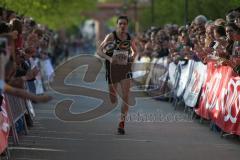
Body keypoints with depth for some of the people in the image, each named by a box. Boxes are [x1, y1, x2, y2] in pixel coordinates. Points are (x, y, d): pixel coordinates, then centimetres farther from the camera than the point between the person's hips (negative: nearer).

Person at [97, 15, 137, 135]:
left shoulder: (130, 38, 2)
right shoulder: (111, 36, -9)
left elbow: (134, 50, 22)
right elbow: (99, 51, -13)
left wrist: (133, 56, -1)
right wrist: (109, 58, -30)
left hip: (125, 70, 2)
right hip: (112, 69, -2)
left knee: (126, 97, -13)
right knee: (113, 100, 7)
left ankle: (121, 123, -5)